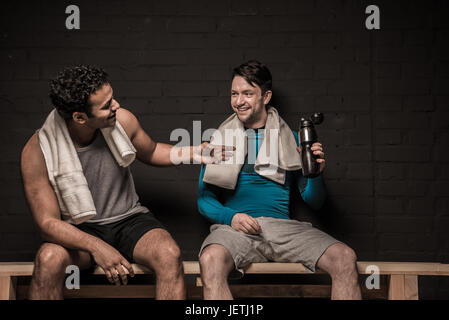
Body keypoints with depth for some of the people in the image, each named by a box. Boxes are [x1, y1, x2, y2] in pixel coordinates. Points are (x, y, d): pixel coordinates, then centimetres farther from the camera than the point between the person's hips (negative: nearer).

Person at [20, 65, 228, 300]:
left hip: (129, 219, 3)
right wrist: (97, 247, -33)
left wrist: (195, 153, 0)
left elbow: (150, 152, 15)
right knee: (50, 259, -37)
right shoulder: (37, 151, -18)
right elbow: (48, 222, -18)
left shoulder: (122, 121, -8)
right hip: (78, 231, -2)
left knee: (169, 254, -29)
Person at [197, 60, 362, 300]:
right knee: (210, 260, -38)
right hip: (236, 228, -1)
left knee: (345, 257, -26)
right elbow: (205, 199, 10)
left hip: (282, 226, 1)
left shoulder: (289, 139, 17)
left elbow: (314, 202, 15)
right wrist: (231, 217, -10)